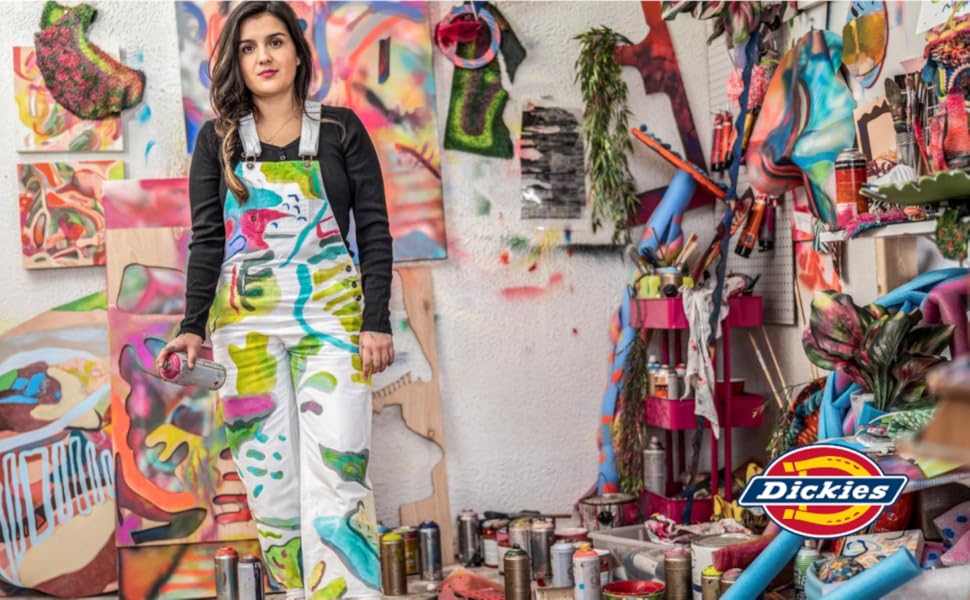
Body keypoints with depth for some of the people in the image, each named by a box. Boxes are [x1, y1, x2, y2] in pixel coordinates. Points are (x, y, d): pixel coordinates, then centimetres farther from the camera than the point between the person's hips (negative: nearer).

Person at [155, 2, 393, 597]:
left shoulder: (340, 129, 4)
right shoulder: (219, 140, 9)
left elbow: (374, 229, 2)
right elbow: (206, 237, 8)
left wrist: (377, 321, -6)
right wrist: (193, 325, -1)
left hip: (331, 315, -2)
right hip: (246, 324, 2)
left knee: (335, 477, -11)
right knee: (269, 481, 4)